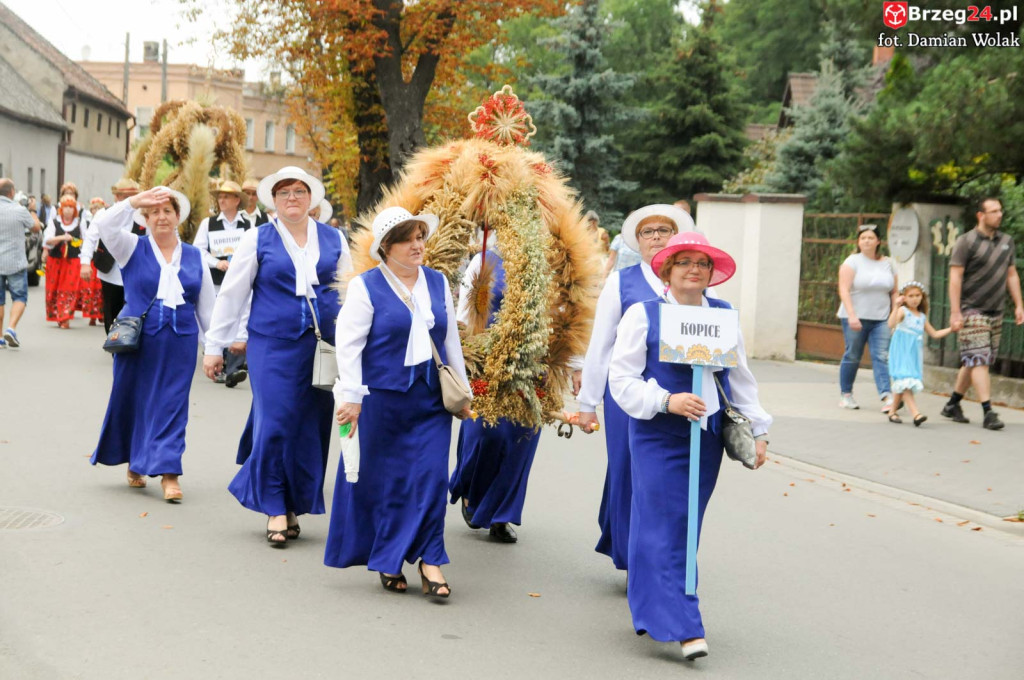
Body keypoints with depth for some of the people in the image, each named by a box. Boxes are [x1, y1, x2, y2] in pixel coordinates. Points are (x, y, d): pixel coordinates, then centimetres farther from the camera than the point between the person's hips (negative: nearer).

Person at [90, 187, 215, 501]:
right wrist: (135, 201, -21)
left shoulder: (194, 257, 10)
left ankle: (168, 474, -3)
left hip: (180, 342, 1)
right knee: (133, 400, 8)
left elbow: (207, 307, 12)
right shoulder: (133, 248, 5)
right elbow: (105, 225, -14)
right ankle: (134, 464, 27)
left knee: (172, 405, -3)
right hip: (137, 340, -1)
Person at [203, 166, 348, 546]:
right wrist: (214, 346, 4)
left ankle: (294, 507, 19)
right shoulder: (257, 239, 3)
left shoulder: (333, 240, 10)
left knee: (311, 428, 5)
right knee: (274, 423, -8)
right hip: (273, 344, -2)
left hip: (322, 345, 3)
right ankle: (274, 508, 5)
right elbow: (231, 294, 5)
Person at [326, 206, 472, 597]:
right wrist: (350, 397, -12)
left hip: (431, 396, 3)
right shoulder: (366, 286, -5)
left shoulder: (438, 282, 10)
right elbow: (348, 344, -7)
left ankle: (429, 560, 3)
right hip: (382, 398, -3)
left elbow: (451, 338, 17)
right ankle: (388, 563, 20)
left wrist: (462, 389, 18)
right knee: (386, 480, 5)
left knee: (431, 475, -4)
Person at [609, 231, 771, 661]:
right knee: (666, 527, -7)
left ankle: (651, 609, 26)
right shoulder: (643, 315, -3)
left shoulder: (724, 315, 10)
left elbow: (741, 379, 16)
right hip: (659, 438, -4)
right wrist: (667, 401, -19)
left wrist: (757, 431, 14)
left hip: (707, 439, 5)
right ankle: (682, 626, -7)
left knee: (687, 526, 10)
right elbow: (622, 379, -6)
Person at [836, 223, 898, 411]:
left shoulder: (888, 264, 11)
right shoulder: (852, 262, -2)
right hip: (856, 318, -3)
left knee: (881, 356, -8)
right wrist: (852, 316, -20)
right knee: (852, 356, 4)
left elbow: (894, 292, 15)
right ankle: (845, 394, 18)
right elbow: (844, 290, -11)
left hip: (881, 319, 3)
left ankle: (886, 396, -17)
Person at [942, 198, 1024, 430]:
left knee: (974, 362, 9)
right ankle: (988, 413, -14)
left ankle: (953, 404, 22)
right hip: (971, 311, -6)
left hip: (995, 312, 6)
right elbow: (955, 277, -9)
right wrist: (955, 312, -15)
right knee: (979, 360, -11)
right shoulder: (966, 241, -6)